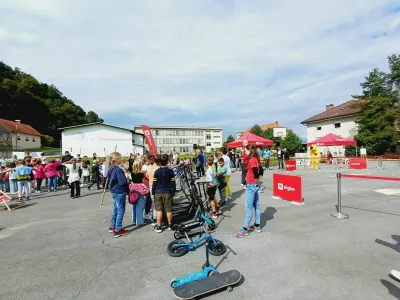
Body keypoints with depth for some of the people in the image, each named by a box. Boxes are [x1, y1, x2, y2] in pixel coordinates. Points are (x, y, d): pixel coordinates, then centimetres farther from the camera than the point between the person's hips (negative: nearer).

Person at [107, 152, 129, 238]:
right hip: (120, 192, -9)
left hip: (114, 192, 9)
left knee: (116, 209, 21)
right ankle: (117, 230, 10)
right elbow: (123, 182, -23)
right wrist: (128, 190, -9)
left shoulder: (111, 169, 6)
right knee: (120, 211, 2)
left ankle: (112, 227, 34)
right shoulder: (118, 170, -22)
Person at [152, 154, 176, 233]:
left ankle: (158, 227, 9)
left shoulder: (157, 172, -4)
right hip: (168, 192, 0)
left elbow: (154, 183, -3)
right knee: (169, 210, 10)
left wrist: (153, 193, 7)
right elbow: (173, 183, -2)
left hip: (158, 193, 0)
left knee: (159, 210, 6)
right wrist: (173, 192, 9)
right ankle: (170, 225, 23)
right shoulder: (170, 171, -5)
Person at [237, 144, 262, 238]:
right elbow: (260, 171, 14)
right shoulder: (255, 159, 9)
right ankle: (257, 225, 27)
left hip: (252, 185, -10)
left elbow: (256, 173, -25)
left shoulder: (252, 160, -19)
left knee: (249, 207, -5)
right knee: (256, 205, 16)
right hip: (254, 185, 10)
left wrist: (256, 182, -11)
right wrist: (258, 180, 9)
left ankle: (245, 229, 1)